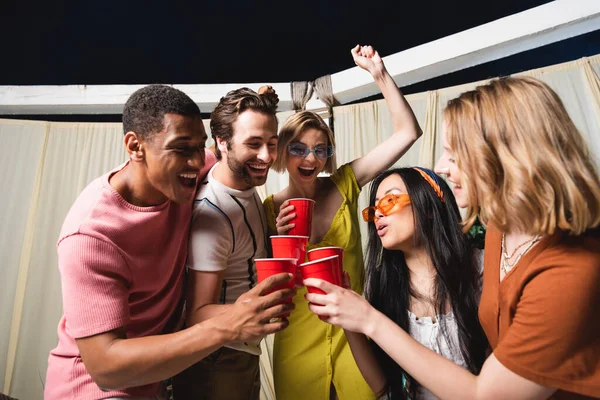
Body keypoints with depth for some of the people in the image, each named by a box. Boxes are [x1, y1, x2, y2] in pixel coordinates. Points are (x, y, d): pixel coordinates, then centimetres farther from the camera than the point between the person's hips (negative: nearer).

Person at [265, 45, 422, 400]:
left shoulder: (344, 184, -7)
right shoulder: (270, 209, -8)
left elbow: (408, 132, -10)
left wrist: (380, 73, -17)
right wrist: (281, 239, -22)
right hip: (299, 335, 0)